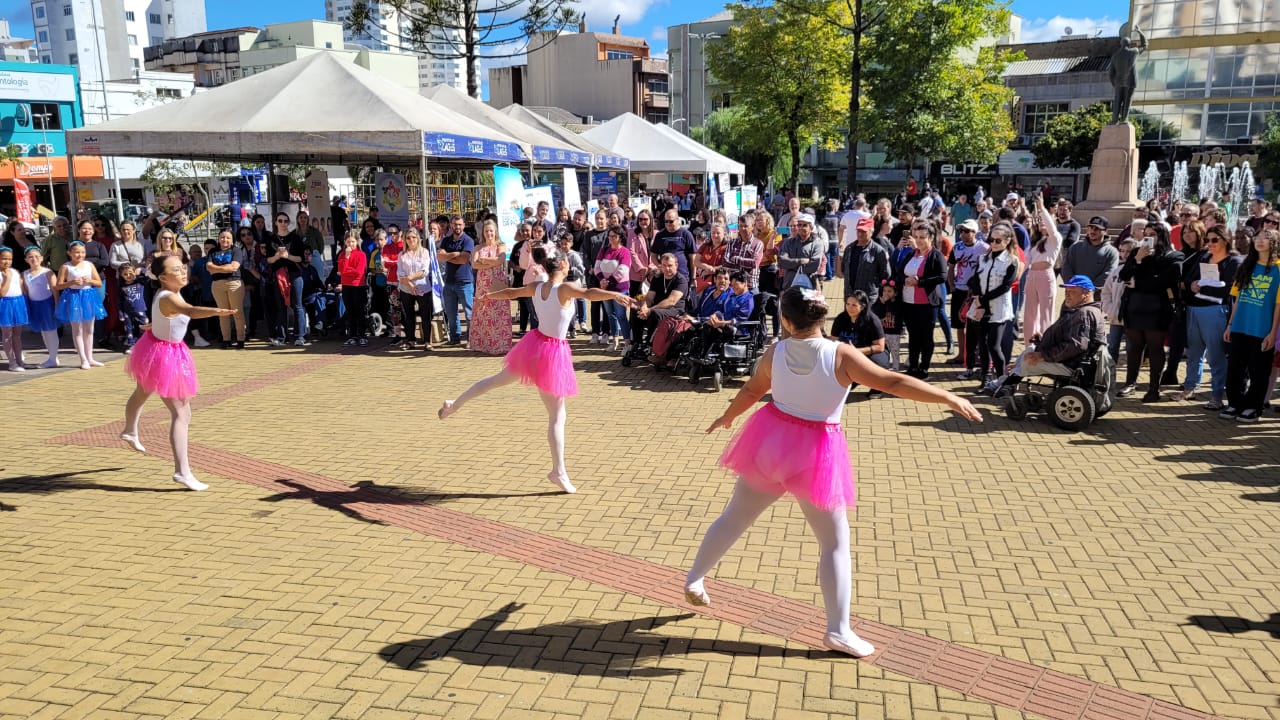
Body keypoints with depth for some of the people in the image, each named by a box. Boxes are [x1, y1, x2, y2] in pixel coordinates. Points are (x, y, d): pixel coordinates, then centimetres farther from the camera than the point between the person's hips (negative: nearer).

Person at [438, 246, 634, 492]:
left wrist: (490, 295, 40)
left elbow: (510, 292, 21)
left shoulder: (536, 288, 2)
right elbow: (589, 293, -40)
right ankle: (558, 472, 7)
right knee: (557, 417, 1)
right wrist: (615, 295, -54)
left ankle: (453, 405, 44)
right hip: (552, 352, -7)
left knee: (498, 380, 30)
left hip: (534, 343, 7)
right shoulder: (565, 288, -19)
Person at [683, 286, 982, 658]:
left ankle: (694, 579, 37)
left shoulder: (775, 353, -5)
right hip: (815, 452, -4)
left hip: (771, 441, 4)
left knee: (735, 517, 21)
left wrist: (726, 418, 30)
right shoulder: (840, 354, -17)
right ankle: (838, 630, 12)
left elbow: (751, 391, 11)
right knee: (835, 543, 9)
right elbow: (894, 382, -20)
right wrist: (950, 398, -16)